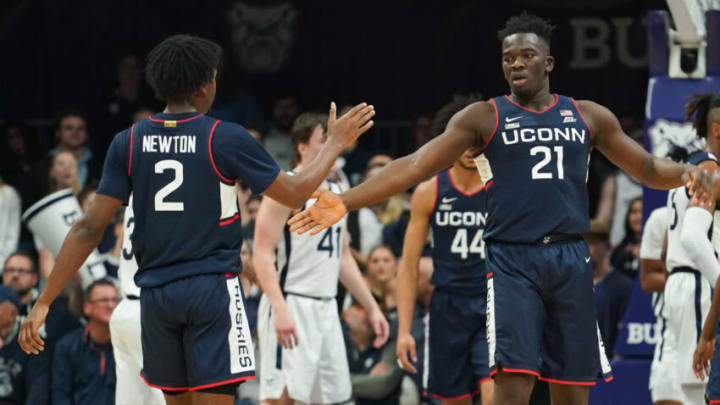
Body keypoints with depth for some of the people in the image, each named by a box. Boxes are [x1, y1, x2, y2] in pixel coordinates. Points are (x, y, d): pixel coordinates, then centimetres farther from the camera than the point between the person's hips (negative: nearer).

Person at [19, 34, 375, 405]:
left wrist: (44, 301, 1)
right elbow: (295, 193, 0)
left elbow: (90, 228, -3)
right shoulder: (225, 138, -8)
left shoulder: (128, 143, 1)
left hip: (156, 293, 4)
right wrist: (336, 143, 16)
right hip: (213, 290, -4)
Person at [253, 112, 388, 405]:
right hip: (291, 305, -9)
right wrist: (279, 310, -27)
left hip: (326, 308, 9)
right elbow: (262, 255, -16)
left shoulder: (336, 192, 16)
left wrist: (371, 307, 20)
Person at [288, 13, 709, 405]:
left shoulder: (588, 116, 12)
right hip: (512, 259, -3)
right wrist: (346, 202, -14)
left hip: (571, 260, 3)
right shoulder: (484, 118, 4)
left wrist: (686, 172, -6)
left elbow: (649, 168, 18)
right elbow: (416, 165, -3)